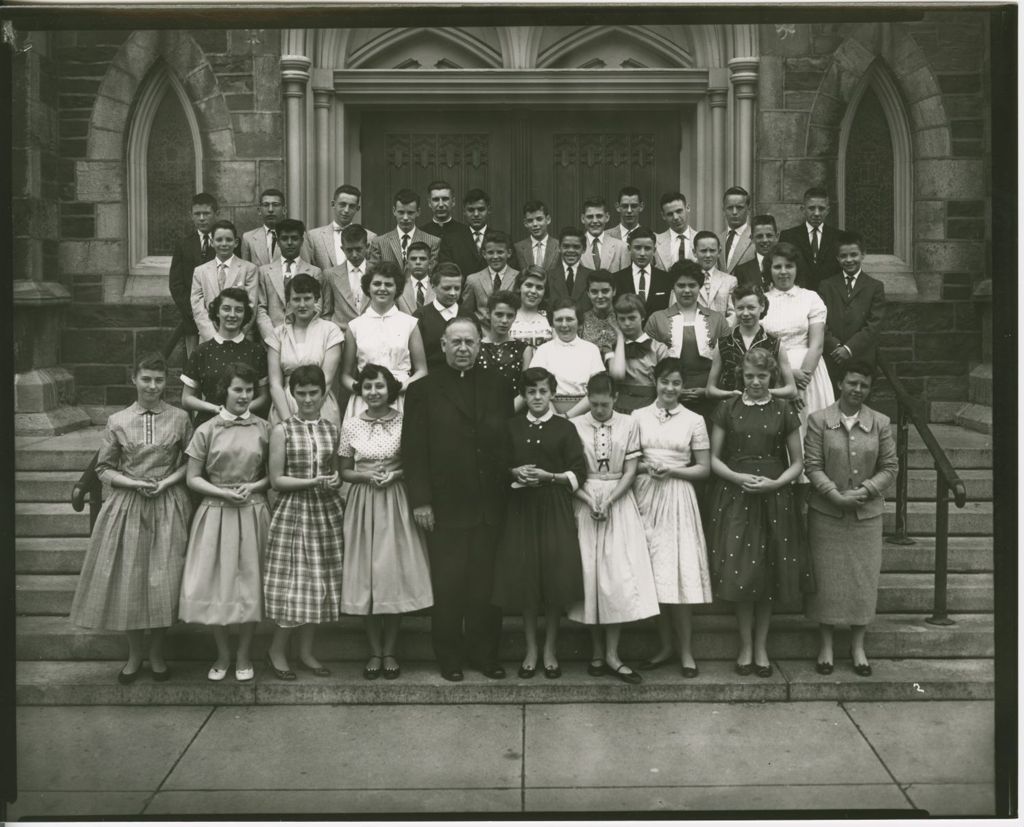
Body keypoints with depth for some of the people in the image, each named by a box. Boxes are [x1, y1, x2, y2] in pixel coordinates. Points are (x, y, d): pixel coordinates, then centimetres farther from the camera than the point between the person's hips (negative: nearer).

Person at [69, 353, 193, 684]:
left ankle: (157, 652, 19)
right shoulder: (118, 421, 1)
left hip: (168, 506, 0)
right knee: (127, 579, 3)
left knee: (163, 579, 0)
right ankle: (134, 653, 21)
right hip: (127, 506, 1)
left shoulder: (179, 418, 0)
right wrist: (134, 483, -10)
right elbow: (104, 468, 5)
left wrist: (167, 482, -9)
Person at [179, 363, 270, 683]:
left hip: (253, 513, 1)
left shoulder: (264, 429, 4)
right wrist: (224, 492, -12)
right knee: (214, 584, 2)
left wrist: (253, 487, -10)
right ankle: (222, 654, 21)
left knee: (250, 583, 4)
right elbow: (193, 479, 1)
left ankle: (244, 655, 21)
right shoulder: (207, 430, 0)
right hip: (215, 512, -1)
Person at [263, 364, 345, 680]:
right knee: (293, 582, -2)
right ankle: (277, 651, 16)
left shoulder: (333, 430, 7)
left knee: (321, 582, 7)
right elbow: (276, 479, -6)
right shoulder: (282, 430, -4)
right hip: (292, 512, -4)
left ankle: (306, 650, 21)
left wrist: (336, 480, -7)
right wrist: (314, 481, -16)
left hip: (327, 512, 4)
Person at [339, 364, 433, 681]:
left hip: (397, 504, -1)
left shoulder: (405, 421, -2)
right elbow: (344, 471, 6)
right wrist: (367, 476, -12)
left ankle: (390, 650, 15)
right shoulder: (351, 424, 2)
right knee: (366, 576, 4)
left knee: (396, 574, 1)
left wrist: (396, 474, -14)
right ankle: (374, 651, 17)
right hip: (363, 504, 1)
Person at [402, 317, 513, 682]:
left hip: (490, 505, 3)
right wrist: (420, 501, -9)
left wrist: (508, 493, 0)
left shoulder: (497, 387, 10)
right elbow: (414, 451, -2)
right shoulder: (423, 390, 1)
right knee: (448, 587, 4)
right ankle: (449, 656, 18)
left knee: (487, 586, 9)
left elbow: (508, 442, 8)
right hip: (445, 507, -2)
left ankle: (485, 653, 21)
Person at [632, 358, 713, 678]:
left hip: (678, 498, -1)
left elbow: (704, 468, 4)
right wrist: (645, 467, -12)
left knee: (680, 571, -5)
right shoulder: (638, 416, 7)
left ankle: (686, 651, 4)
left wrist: (672, 471, -10)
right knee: (652, 572, 3)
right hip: (646, 497, 2)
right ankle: (664, 646, 15)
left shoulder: (694, 421, 4)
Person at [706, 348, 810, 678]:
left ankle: (761, 647, 18)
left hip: (774, 499, 0)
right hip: (734, 498, 0)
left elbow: (797, 462, 6)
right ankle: (745, 646, 12)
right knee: (740, 573, -3)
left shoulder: (783, 411, 4)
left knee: (769, 573, 4)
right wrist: (737, 477, -12)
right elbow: (714, 458, 5)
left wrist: (776, 482, -11)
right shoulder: (728, 409, 4)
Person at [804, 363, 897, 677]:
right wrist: (836, 495, -18)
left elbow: (890, 467, 3)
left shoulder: (880, 423, 2)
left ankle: (857, 645, 23)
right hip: (826, 513, -2)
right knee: (827, 577, 5)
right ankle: (826, 645, 20)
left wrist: (864, 491, -12)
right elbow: (812, 465, -7)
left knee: (864, 578, 7)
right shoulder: (819, 420, -4)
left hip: (867, 514, 2)